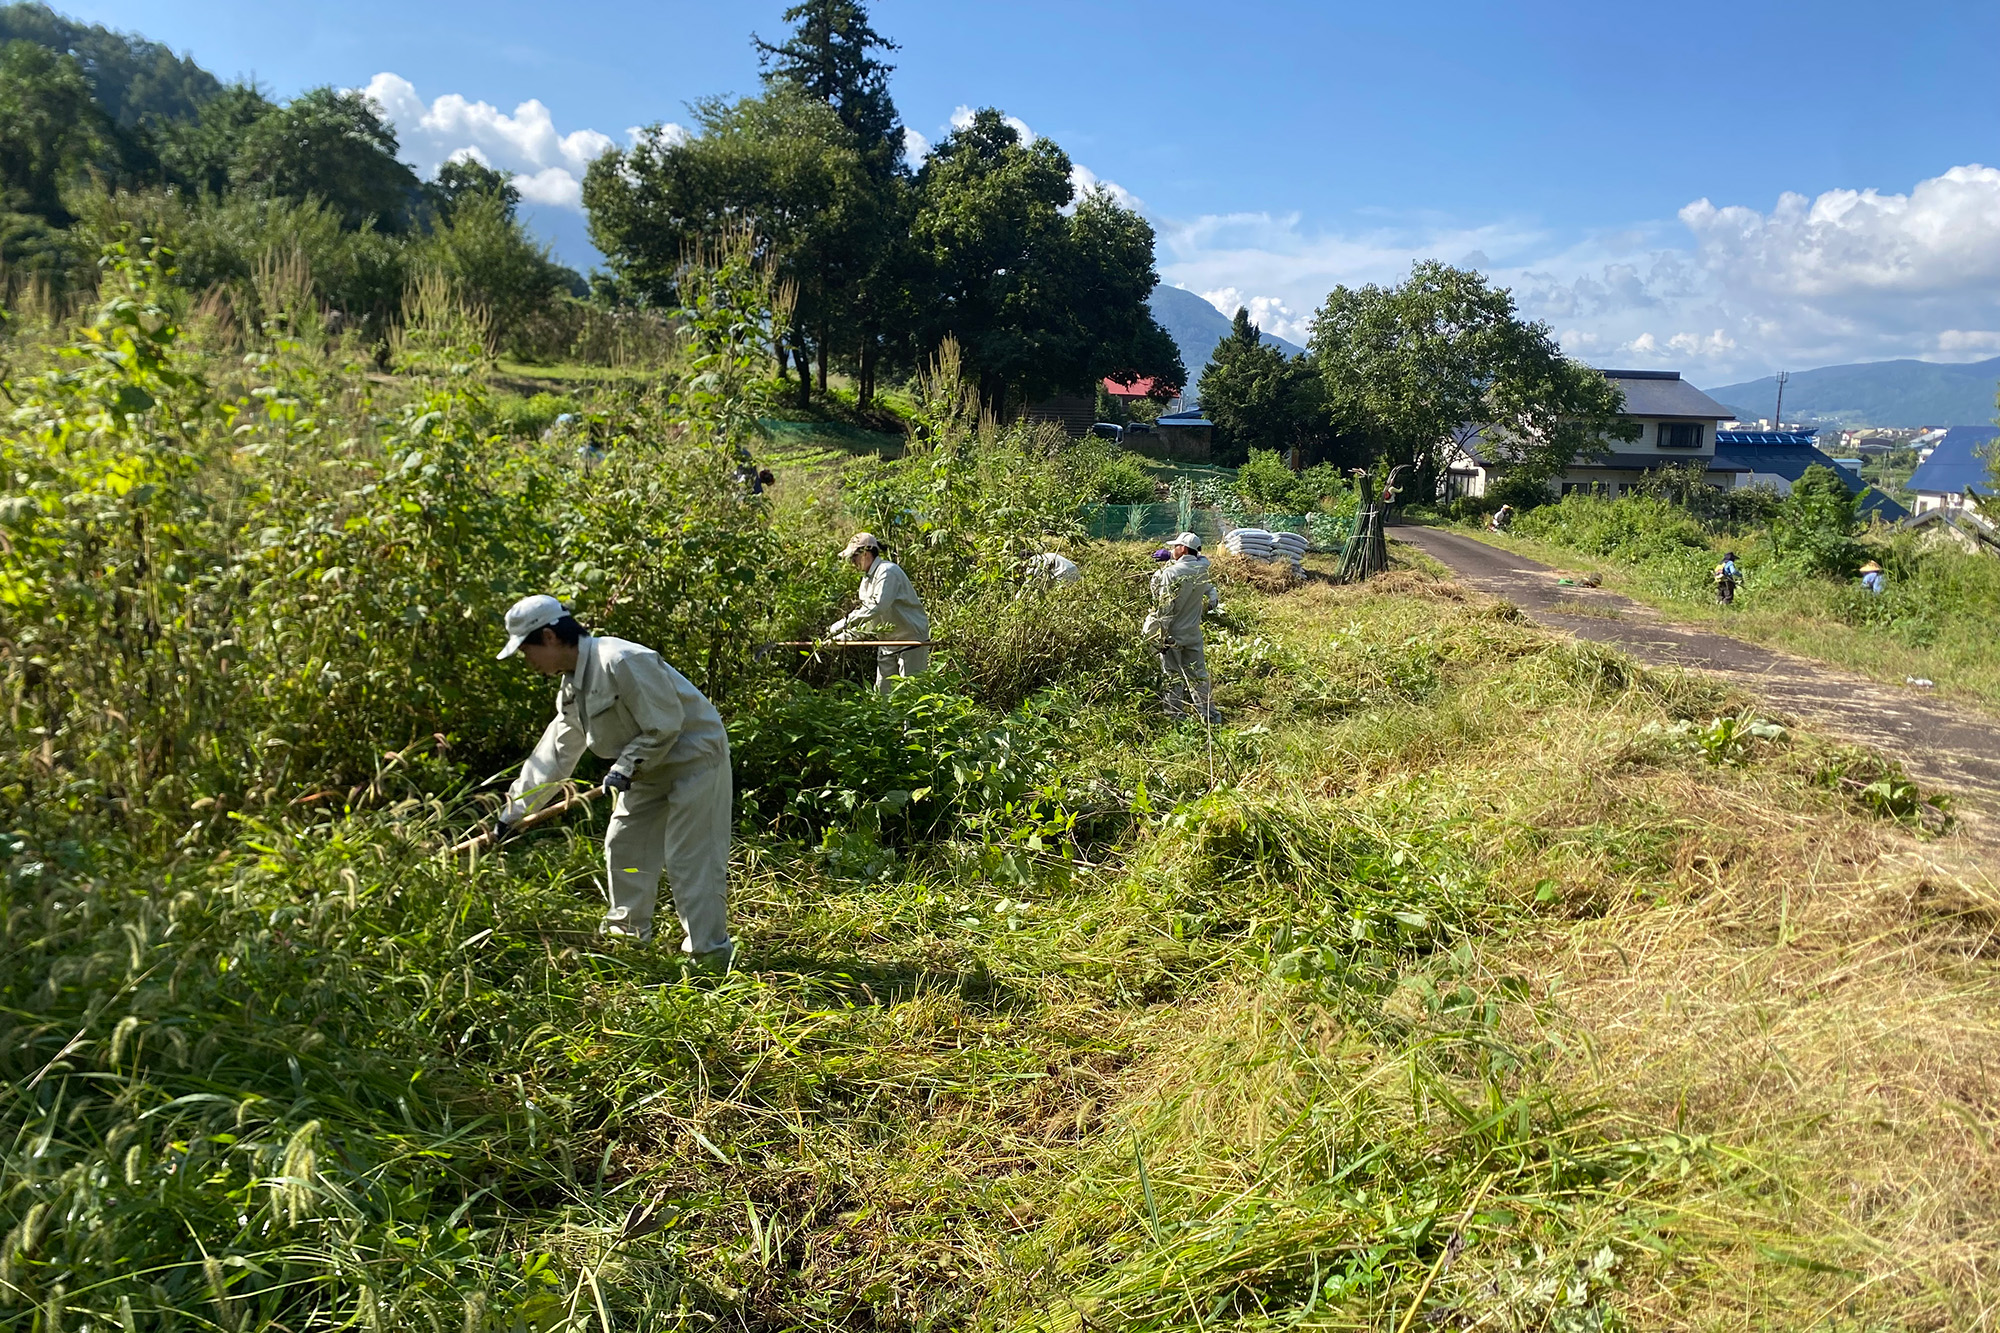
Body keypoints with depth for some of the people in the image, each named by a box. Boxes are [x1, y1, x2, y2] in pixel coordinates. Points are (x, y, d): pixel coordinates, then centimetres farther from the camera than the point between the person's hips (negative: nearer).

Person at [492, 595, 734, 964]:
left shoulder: (621, 661, -25)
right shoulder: (572, 688, 7)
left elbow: (665, 726, -24)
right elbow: (552, 757, 12)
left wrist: (626, 767, -20)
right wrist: (512, 813, 12)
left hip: (694, 757, -10)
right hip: (648, 768, 10)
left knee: (690, 859, -10)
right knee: (623, 845, 15)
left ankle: (710, 953, -3)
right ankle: (628, 933, 32)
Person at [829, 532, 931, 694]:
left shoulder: (887, 571, -18)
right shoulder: (867, 578, 14)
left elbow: (877, 607, -31)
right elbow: (866, 612, 18)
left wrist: (843, 624, -29)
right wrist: (841, 637, 7)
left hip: (911, 638, -9)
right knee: (881, 692, 9)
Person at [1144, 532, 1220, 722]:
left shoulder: (1170, 573, -19)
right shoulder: (1202, 570, -3)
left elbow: (1164, 607, -19)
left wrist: (1159, 635, -14)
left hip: (1172, 635, -5)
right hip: (1193, 633, 5)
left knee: (1172, 676, 5)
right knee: (1197, 673, 13)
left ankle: (1177, 715, 10)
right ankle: (1207, 713, 17)